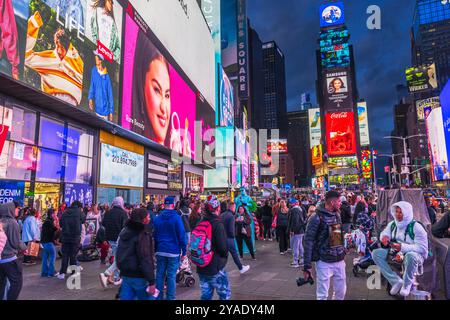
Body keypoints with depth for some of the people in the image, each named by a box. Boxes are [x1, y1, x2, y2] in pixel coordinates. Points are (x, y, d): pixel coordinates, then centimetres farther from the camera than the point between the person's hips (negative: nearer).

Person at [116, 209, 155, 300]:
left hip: (125, 274, 8)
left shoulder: (124, 232, 9)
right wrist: (151, 282, -21)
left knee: (126, 297, 11)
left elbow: (119, 254, 19)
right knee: (147, 297, 8)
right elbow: (146, 259, -23)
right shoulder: (143, 235, -19)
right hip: (139, 276, -7)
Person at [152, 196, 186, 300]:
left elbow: (154, 235, 12)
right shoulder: (176, 217, -10)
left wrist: (155, 249, 18)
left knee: (160, 274, 12)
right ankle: (170, 297, 8)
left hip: (160, 251, 4)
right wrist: (184, 252, -4)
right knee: (171, 276, 3)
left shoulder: (157, 218, 5)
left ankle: (159, 296, 20)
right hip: (173, 251, -4)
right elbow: (182, 235, -10)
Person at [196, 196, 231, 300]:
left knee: (206, 295, 16)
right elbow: (223, 247, -19)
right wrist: (225, 255, 1)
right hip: (216, 268, -6)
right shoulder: (218, 224, -17)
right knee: (225, 294, 10)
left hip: (201, 268, 7)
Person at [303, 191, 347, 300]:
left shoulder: (337, 215, 7)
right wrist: (307, 266, -15)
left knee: (341, 291, 17)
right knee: (322, 295, 5)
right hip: (324, 262, -6)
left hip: (339, 261, 6)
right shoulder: (317, 218, -15)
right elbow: (308, 242, -14)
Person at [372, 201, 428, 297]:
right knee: (376, 253, -15)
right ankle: (396, 281, -16)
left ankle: (407, 284, -14)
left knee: (411, 256, -42)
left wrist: (403, 247, -33)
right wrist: (384, 237, -10)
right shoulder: (392, 224, 1)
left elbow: (422, 248, -21)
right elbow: (384, 233, 16)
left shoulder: (416, 227, -17)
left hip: (414, 254, -5)